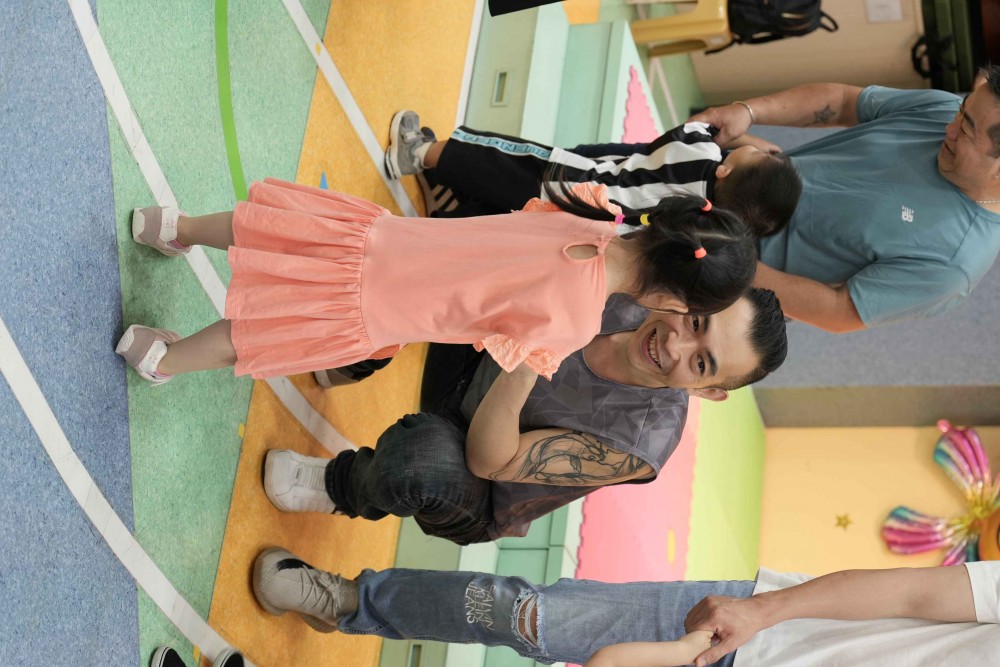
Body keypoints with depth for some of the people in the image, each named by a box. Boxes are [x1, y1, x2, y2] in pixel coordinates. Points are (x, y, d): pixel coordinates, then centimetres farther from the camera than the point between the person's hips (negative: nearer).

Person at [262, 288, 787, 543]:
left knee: (424, 450, -42)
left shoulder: (643, 441, -34)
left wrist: (532, 361, -49)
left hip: (470, 506, -6)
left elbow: (487, 460, -32)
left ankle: (344, 488, -6)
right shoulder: (624, 288, -20)